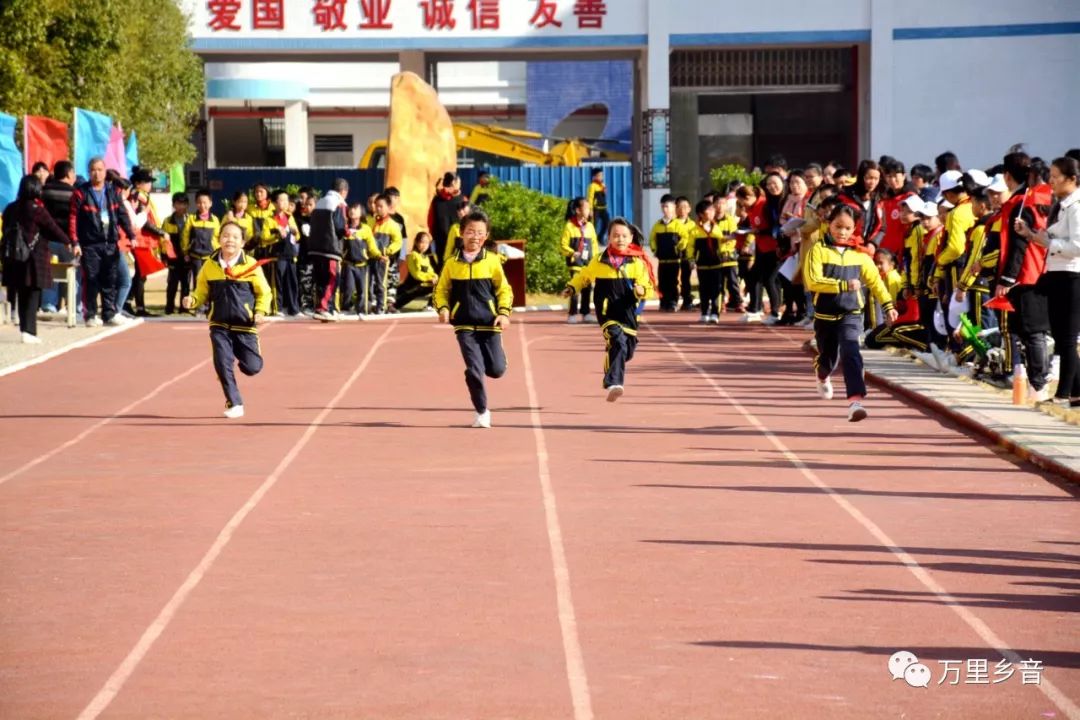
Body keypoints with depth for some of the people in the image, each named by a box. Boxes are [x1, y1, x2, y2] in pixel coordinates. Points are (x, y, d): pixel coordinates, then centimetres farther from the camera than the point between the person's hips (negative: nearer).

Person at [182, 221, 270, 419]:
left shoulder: (250, 265, -7)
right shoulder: (210, 265, -1)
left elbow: (264, 292, 3)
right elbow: (202, 292, 8)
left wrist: (260, 311, -13)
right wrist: (192, 301, -13)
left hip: (245, 325, -1)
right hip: (220, 325, 1)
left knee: (251, 367, -1)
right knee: (222, 363, -11)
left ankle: (241, 353, 36)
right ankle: (234, 404, 5)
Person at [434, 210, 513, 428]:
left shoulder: (492, 261, 0)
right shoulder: (452, 263, 3)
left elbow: (504, 289, 5)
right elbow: (441, 290, 11)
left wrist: (504, 313, -8)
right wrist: (443, 308, -7)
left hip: (489, 323, 0)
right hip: (465, 325, 0)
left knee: (496, 369, -4)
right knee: (474, 370, -8)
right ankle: (482, 411, 8)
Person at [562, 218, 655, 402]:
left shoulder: (638, 263, 2)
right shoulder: (599, 262, 3)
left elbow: (648, 287, 1)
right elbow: (584, 277, 20)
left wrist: (641, 290, -21)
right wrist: (571, 288, 5)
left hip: (628, 315, 3)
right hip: (607, 314, -3)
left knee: (627, 351, 13)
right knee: (618, 343, -27)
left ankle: (610, 377, 42)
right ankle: (614, 384, -33)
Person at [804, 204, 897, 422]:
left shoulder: (859, 254, 2)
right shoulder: (819, 250, -8)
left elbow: (874, 280, 11)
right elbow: (812, 281, -20)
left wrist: (888, 305, 8)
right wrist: (843, 285, -26)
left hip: (851, 314, 0)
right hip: (825, 314, 0)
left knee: (851, 353, -21)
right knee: (828, 356, 17)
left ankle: (855, 399, -30)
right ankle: (822, 376, 55)